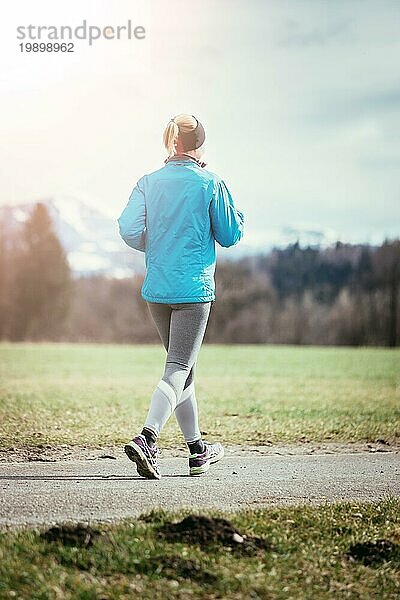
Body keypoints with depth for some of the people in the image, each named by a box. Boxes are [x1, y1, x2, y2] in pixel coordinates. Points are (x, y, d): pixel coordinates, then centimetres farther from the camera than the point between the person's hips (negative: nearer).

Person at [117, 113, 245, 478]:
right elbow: (230, 236, 0)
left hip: (156, 289, 5)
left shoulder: (148, 182, 4)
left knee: (183, 366, 17)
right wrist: (238, 214, 20)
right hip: (194, 289, -5)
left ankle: (197, 449, 25)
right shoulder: (211, 183, -5)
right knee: (178, 369, -5)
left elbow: (129, 230, -4)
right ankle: (146, 439, -25)